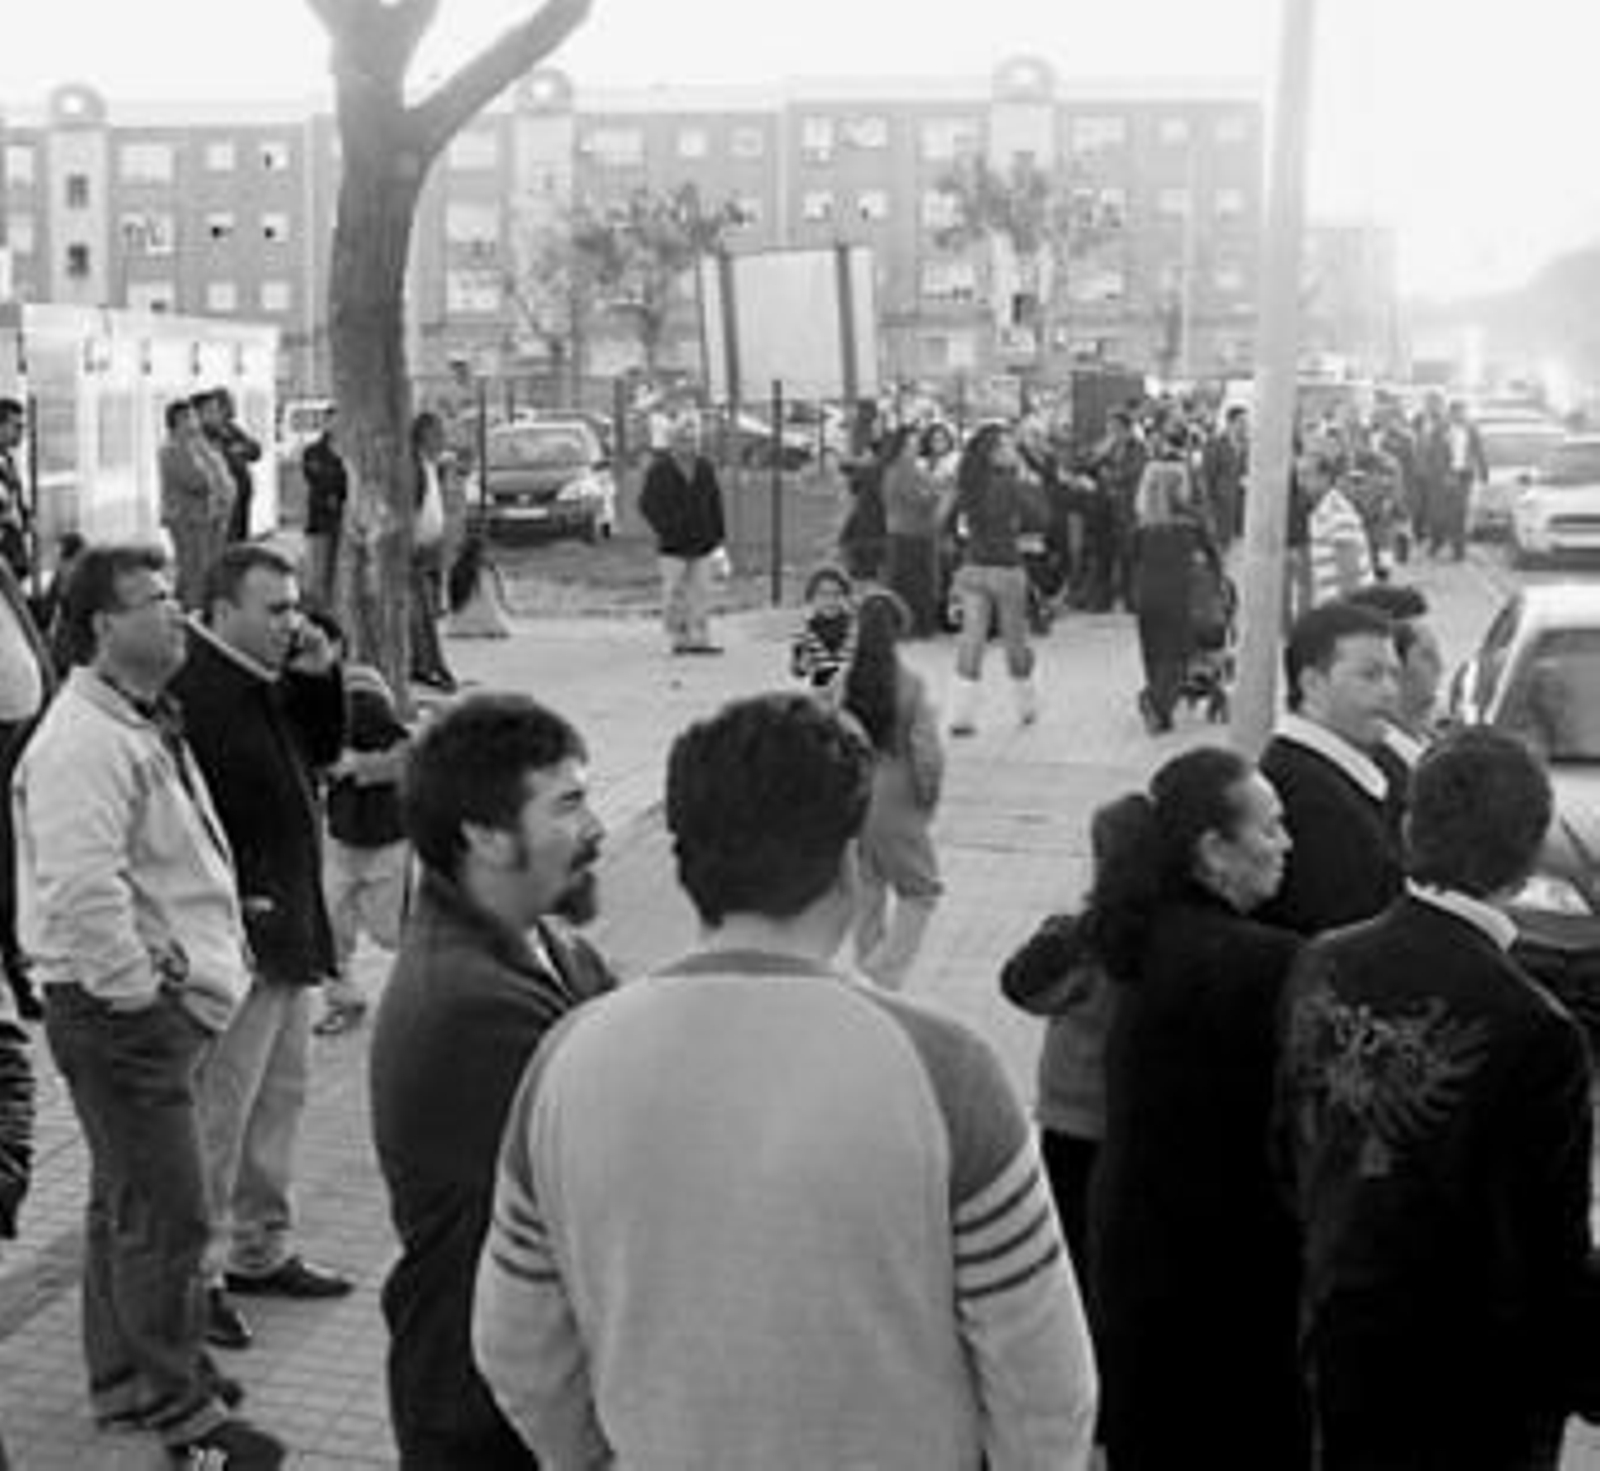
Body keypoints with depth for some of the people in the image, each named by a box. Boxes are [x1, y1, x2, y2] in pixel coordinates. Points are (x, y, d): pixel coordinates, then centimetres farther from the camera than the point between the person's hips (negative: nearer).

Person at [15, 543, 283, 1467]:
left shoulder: (146, 724, 15)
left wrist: (204, 967, 18)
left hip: (161, 1007, 11)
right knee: (167, 1215, -3)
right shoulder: (84, 741, -20)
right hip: (119, 1013, -11)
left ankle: (127, 1379, 35)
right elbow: (82, 890, -29)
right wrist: (140, 991, -21)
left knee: (129, 1204, 21)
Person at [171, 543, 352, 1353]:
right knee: (218, 1110, -1)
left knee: (281, 1094, 19)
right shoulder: (191, 690, -21)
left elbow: (324, 749, 19)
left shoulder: (273, 680, 9)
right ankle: (196, 1274, 11)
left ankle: (260, 1249, 33)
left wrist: (320, 675, 2)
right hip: (237, 935, -10)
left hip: (289, 928, 10)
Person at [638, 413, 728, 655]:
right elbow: (647, 504, -3)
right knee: (675, 594, -1)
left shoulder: (706, 468, 7)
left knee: (701, 592, 2)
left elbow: (715, 502, 15)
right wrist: (667, 531, -11)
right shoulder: (659, 469, -5)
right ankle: (678, 640, 7)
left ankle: (700, 640, 5)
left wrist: (718, 534, 8)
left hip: (702, 544, 4)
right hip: (673, 546, -4)